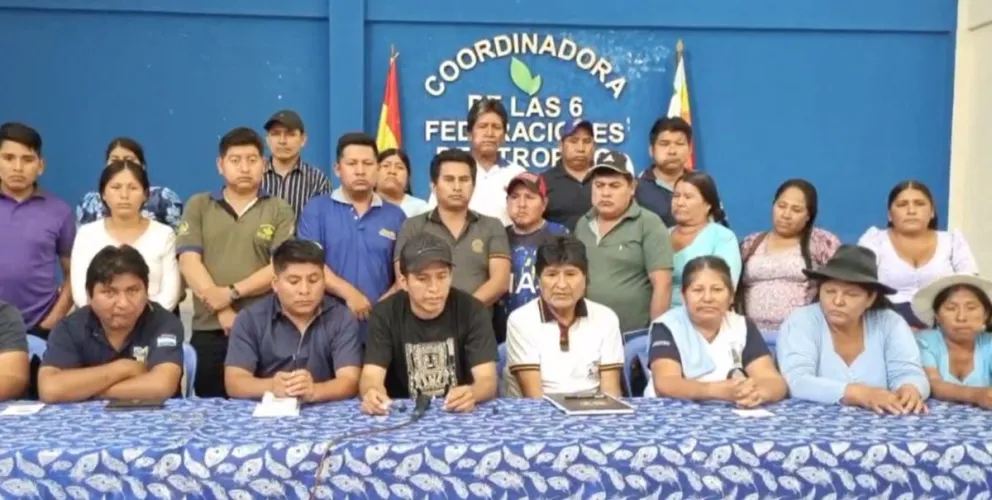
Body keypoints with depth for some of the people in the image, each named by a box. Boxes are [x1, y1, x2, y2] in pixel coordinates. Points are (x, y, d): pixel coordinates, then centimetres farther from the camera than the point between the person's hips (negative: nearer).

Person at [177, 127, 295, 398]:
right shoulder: (198, 206, 11)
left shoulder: (280, 210, 7)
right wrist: (222, 310, -11)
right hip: (208, 331, 1)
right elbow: (189, 261, 0)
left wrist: (233, 292, -14)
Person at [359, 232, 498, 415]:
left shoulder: (472, 311, -8)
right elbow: (371, 377, -14)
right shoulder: (384, 314, -6)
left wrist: (471, 393, -38)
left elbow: (488, 380, -15)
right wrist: (372, 393, -38)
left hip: (461, 414, 0)